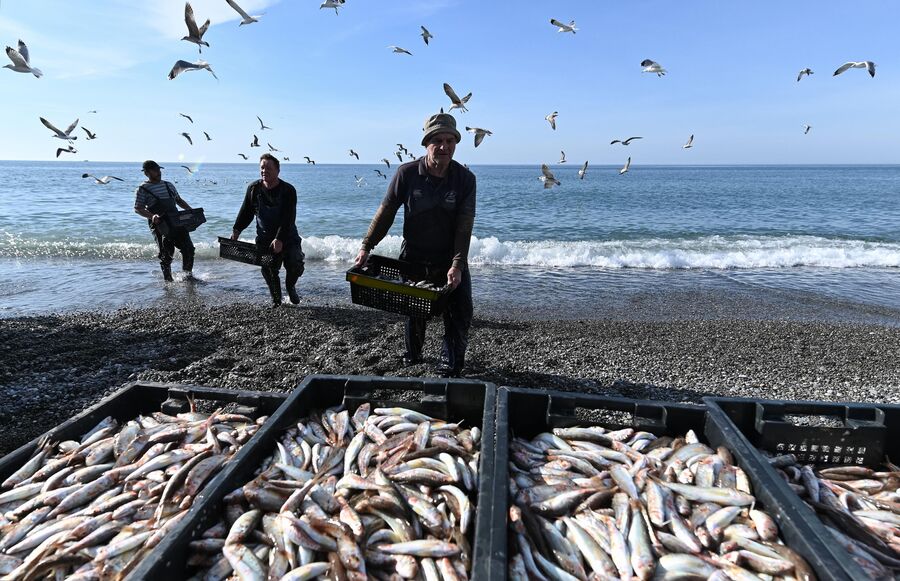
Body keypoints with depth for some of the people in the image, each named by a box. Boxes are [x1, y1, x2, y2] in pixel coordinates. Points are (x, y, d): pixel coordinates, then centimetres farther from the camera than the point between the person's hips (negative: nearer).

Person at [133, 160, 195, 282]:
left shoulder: (168, 185, 17)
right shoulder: (142, 189, 1)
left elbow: (179, 201, 26)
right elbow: (138, 209, -5)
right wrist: (151, 216, -24)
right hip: (159, 225, -5)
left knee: (188, 248, -2)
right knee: (166, 254, -4)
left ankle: (188, 273, 16)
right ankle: (168, 279, 11)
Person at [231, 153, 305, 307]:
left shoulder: (288, 190, -11)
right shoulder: (254, 188, 1)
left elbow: (288, 219, -20)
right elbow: (245, 213, 10)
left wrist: (279, 239, -30)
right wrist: (236, 230, -1)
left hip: (288, 238, -2)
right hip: (264, 239, 2)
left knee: (295, 265, -16)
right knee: (269, 271, 0)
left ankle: (290, 286, 17)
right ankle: (276, 299, 22)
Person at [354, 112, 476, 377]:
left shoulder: (465, 178, -12)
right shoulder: (407, 173, -12)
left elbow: (464, 226, -15)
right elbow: (386, 212, -6)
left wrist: (457, 265, -22)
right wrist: (366, 247, -10)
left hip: (451, 260, 0)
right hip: (413, 257, 0)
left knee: (460, 315, -1)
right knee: (415, 312, 13)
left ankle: (450, 367, 15)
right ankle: (412, 356, 38)